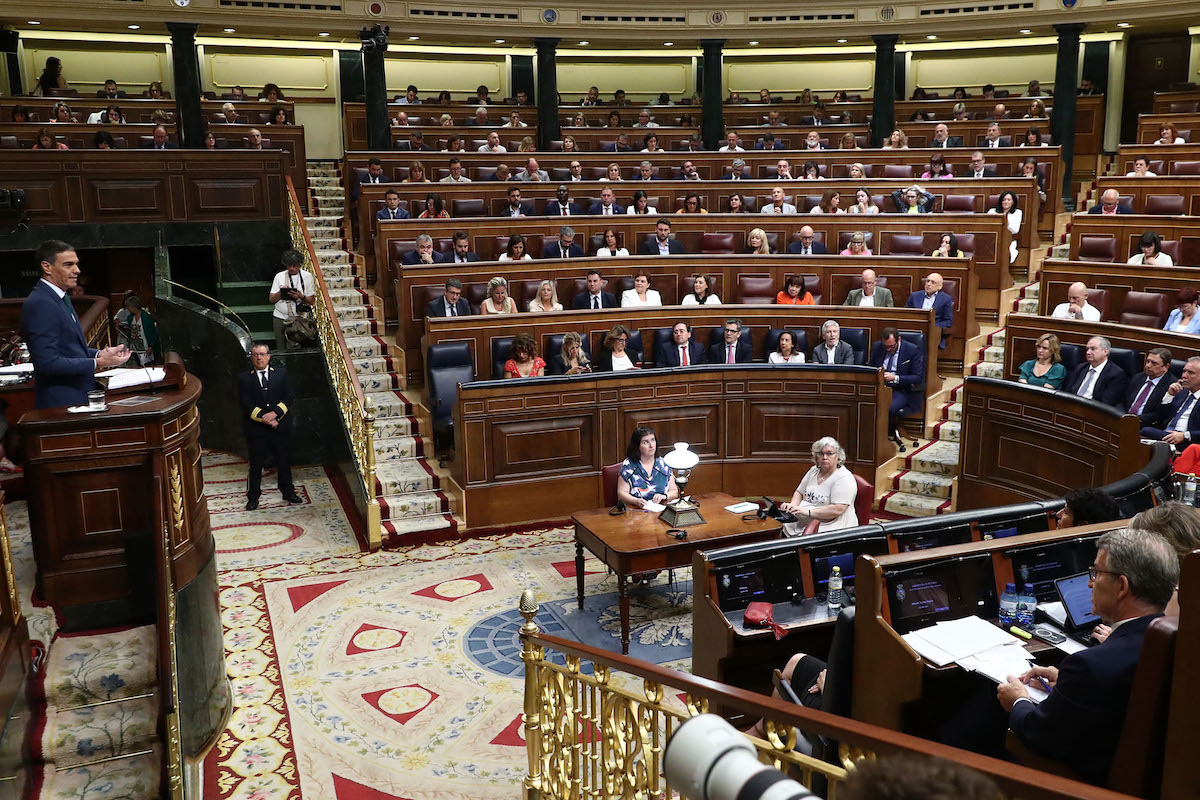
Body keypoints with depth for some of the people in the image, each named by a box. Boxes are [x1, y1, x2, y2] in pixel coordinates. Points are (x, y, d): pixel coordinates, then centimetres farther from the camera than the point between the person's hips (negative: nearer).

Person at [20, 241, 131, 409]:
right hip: (61, 402, -9)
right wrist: (98, 363, -22)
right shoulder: (40, 304, -16)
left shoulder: (60, 298, 15)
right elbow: (47, 363, -22)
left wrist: (99, 354, 5)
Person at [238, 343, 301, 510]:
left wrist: (275, 413, -15)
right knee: (256, 463, 6)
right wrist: (264, 418, -16)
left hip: (279, 426, 2)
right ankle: (253, 497, 17)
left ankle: (288, 492, 25)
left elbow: (288, 397, 0)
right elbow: (245, 404, -7)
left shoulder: (281, 373, 5)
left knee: (284, 460, 11)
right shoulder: (244, 378, 0)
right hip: (256, 429, -2)